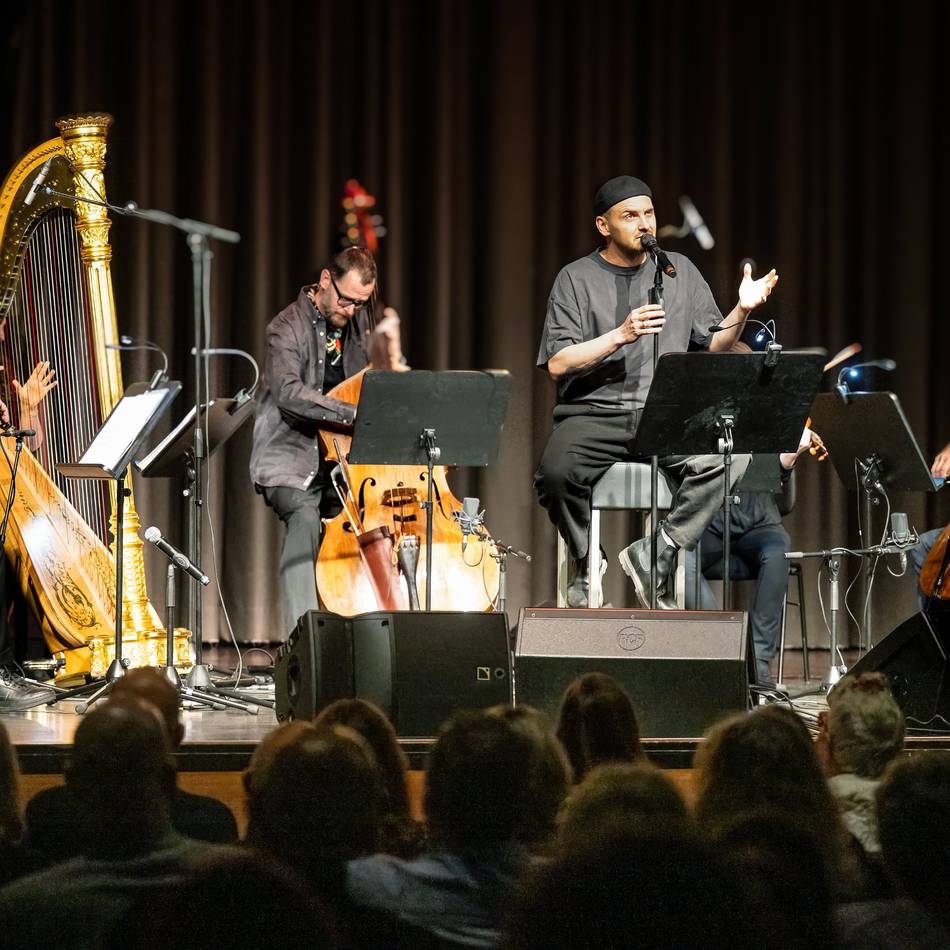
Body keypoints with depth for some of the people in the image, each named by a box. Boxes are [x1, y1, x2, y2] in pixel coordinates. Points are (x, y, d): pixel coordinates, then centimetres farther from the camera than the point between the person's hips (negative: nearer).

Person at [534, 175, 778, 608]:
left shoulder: (680, 271, 15)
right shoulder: (577, 278, 5)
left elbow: (713, 345, 17)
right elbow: (557, 364, -5)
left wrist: (741, 311, -2)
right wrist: (621, 335, -15)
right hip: (594, 414, -2)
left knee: (730, 455, -29)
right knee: (557, 471, -34)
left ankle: (656, 554, -18)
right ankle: (587, 564, -4)